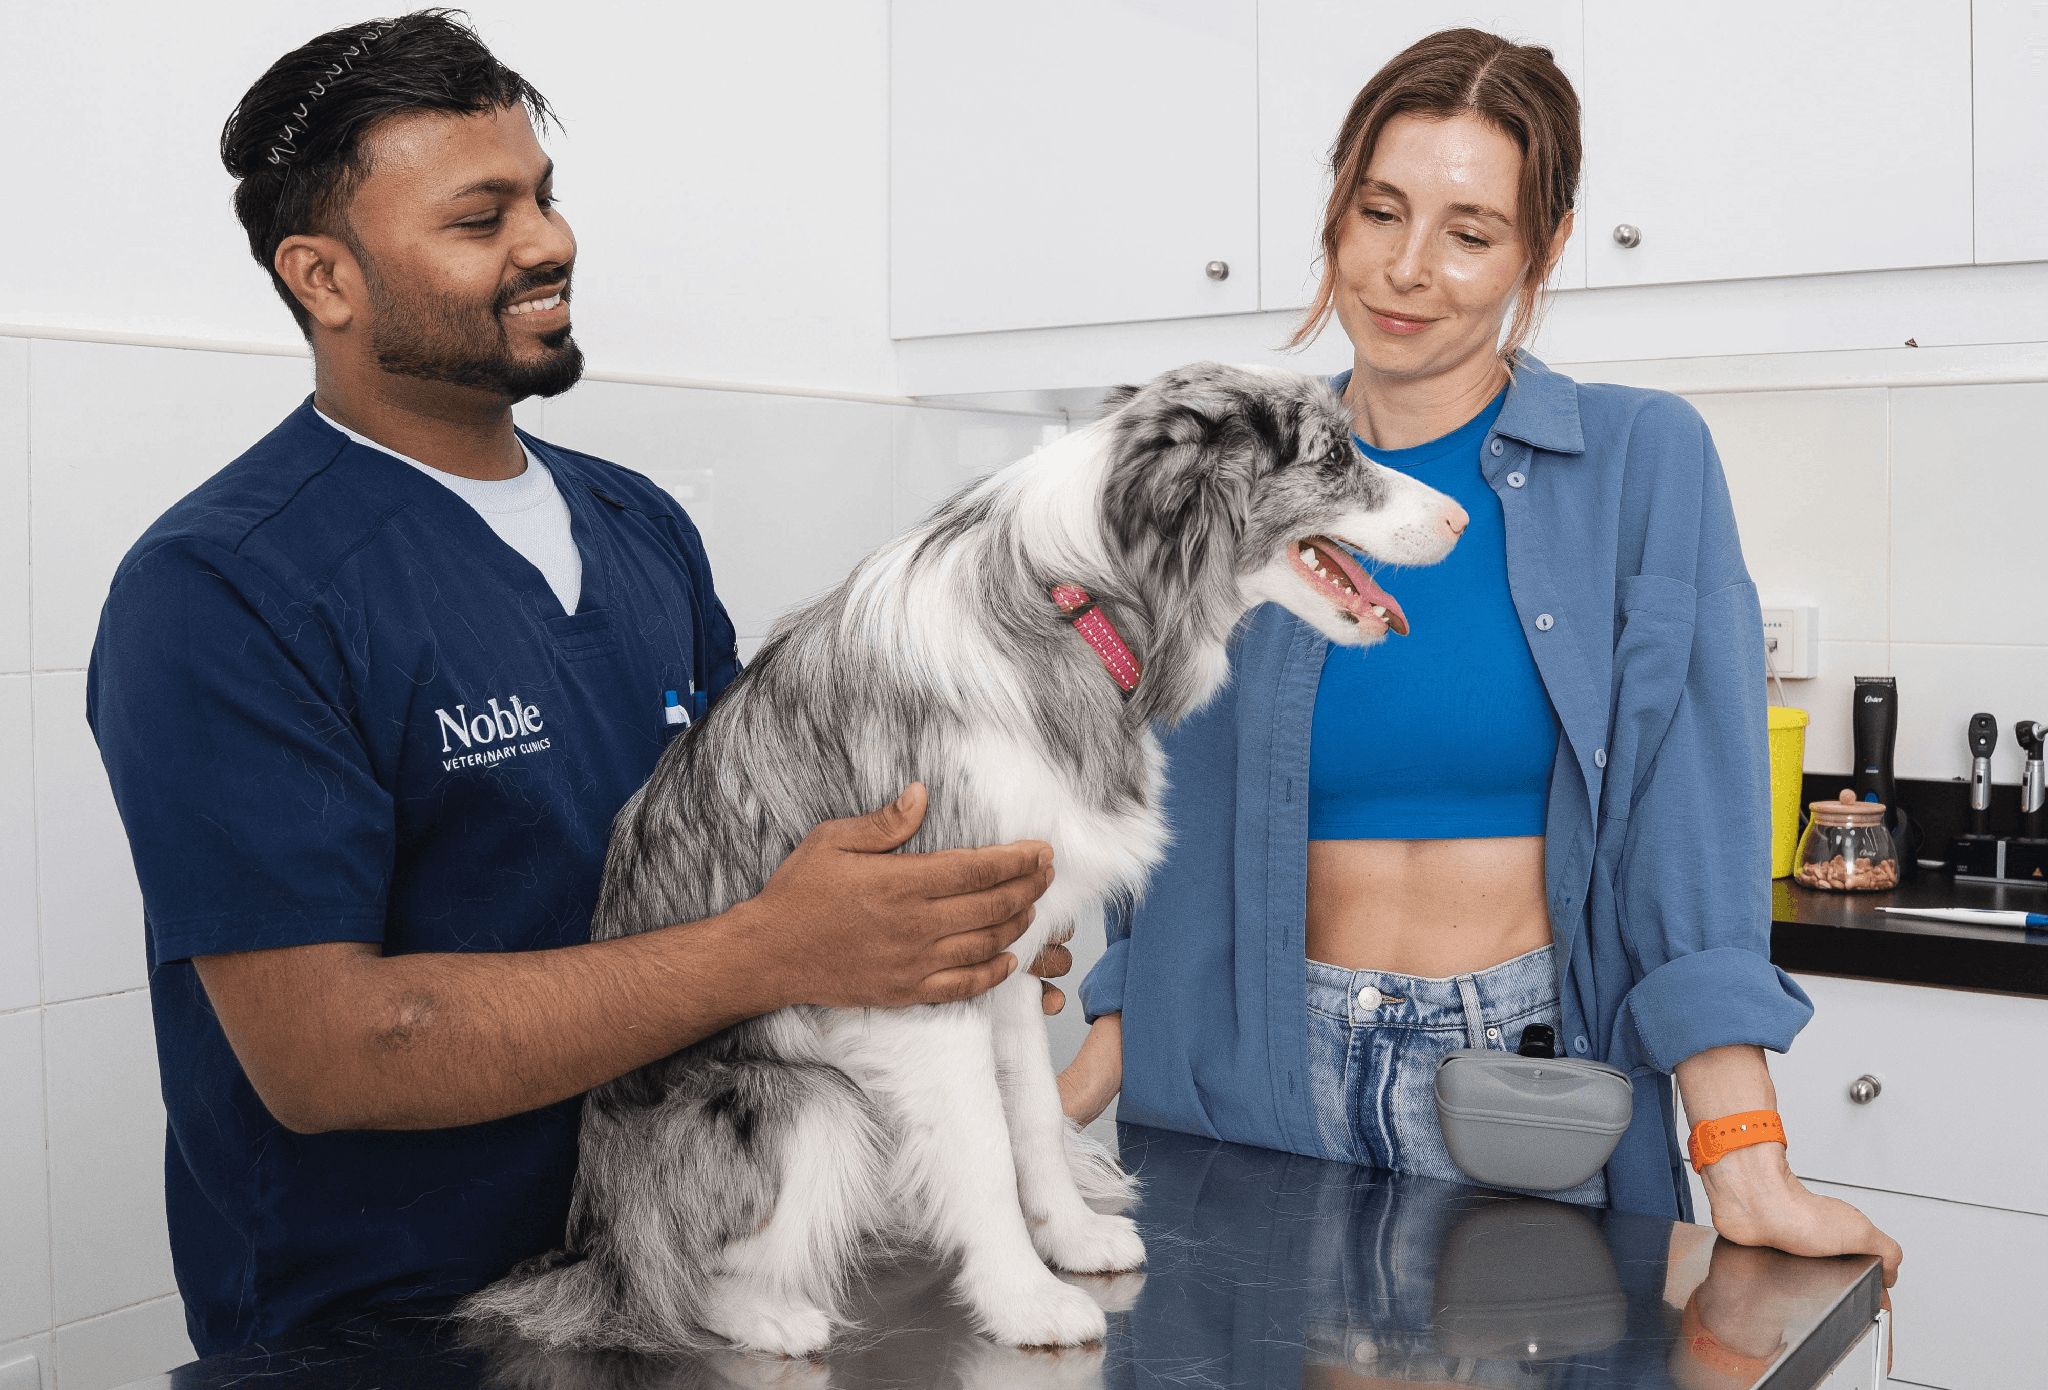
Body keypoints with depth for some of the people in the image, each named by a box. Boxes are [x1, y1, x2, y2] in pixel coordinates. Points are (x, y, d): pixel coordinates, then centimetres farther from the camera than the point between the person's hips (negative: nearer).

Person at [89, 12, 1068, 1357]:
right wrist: (775, 953, -27)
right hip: (372, 1333, -6)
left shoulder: (641, 524, 5)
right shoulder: (219, 594, -17)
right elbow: (319, 1047, -24)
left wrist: (939, 925, -10)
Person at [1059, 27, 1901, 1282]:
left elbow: (1692, 815, -10)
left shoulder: (1646, 464, -4)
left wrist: (1747, 1168, -18)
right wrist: (1058, 1107, -3)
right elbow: (1178, 835, 5)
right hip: (1279, 1079, 2)